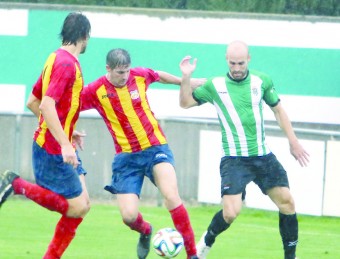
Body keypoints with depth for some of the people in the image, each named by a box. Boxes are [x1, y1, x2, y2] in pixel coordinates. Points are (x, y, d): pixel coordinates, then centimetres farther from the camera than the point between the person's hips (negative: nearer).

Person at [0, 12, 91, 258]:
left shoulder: (56, 58, 13)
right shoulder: (67, 63, -16)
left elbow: (33, 103, 21)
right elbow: (47, 105, -27)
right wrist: (65, 144, -30)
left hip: (52, 146, 10)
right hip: (53, 151, -10)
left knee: (82, 205, 9)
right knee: (77, 207, -9)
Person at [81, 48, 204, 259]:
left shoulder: (140, 75, -2)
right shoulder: (96, 91, -9)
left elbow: (160, 76, 20)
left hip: (155, 147, 0)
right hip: (126, 157, 0)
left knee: (171, 196, -22)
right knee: (129, 215, -9)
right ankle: (145, 231, 31)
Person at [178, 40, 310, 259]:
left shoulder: (262, 81, 4)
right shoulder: (215, 86, -1)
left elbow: (278, 109, 16)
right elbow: (185, 102, 6)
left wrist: (293, 142, 14)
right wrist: (186, 77, -10)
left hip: (263, 156, 3)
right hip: (234, 160, -3)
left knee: (286, 201, -3)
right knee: (230, 213, -16)